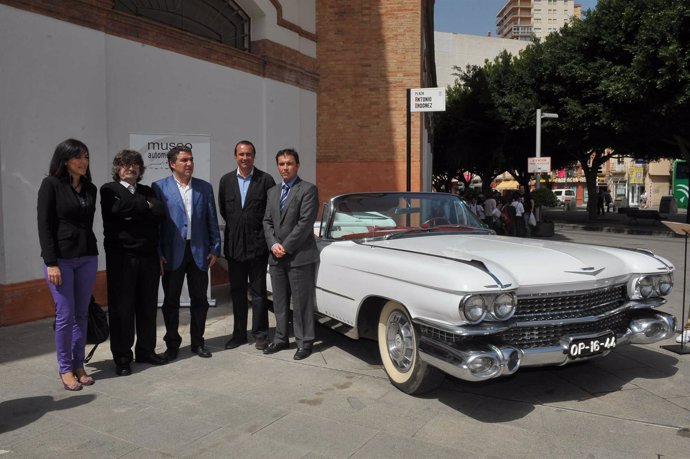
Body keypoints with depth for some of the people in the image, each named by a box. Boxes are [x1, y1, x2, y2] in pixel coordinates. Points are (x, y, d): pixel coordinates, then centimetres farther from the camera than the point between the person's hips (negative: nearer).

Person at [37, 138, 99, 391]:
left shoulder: (90, 188, 9)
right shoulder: (51, 185, -6)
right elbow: (44, 225, -9)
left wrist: (91, 251, 10)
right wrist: (51, 263, -14)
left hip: (87, 257, 5)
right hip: (60, 258, -5)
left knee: (82, 314, 8)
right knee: (65, 315, -1)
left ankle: (78, 365, 19)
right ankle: (65, 369, 14)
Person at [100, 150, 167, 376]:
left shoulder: (147, 191, 16)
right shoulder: (109, 190, 3)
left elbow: (160, 212, -2)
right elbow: (118, 208, -17)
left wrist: (133, 211, -11)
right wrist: (146, 206, -4)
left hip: (148, 256, 4)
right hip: (121, 257, -4)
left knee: (148, 306, 10)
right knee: (121, 308, 1)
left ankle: (146, 350, 23)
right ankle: (122, 357, 11)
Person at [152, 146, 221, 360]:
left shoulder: (205, 187, 8)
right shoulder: (159, 187, 0)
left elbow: (212, 220, 8)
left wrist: (215, 248, 3)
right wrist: (158, 253, -7)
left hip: (199, 251, 2)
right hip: (172, 252, -2)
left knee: (199, 299, 9)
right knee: (171, 301, 7)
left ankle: (198, 342, 23)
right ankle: (172, 344, 22)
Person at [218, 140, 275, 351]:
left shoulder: (265, 180, -5)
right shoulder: (226, 180, 5)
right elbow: (223, 209, 14)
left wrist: (261, 231, -1)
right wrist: (236, 227, 10)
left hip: (257, 244, -3)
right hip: (234, 245, 3)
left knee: (258, 292, 5)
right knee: (237, 292, 12)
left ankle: (260, 334, 15)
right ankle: (239, 333, 23)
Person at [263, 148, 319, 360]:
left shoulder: (308, 189, -6)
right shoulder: (272, 191, 15)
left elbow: (305, 223, -14)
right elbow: (267, 221, 11)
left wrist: (285, 247, -14)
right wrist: (273, 245, -6)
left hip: (300, 256, -6)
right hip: (276, 256, 6)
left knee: (301, 302, 1)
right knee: (279, 301, 13)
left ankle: (304, 342, 11)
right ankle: (280, 338, 25)